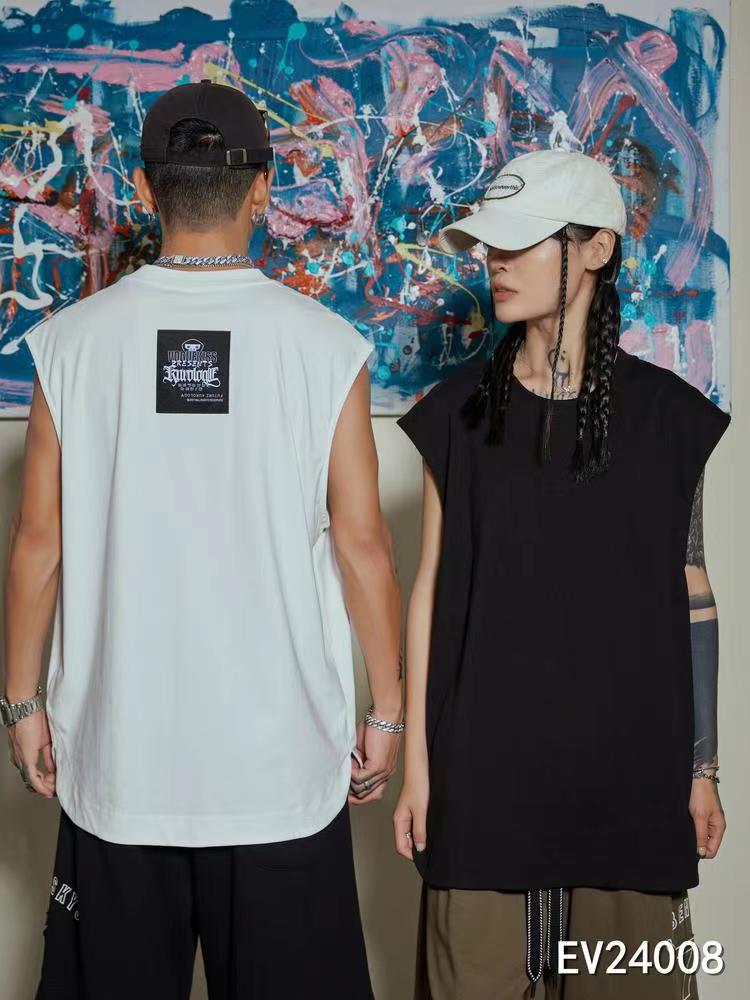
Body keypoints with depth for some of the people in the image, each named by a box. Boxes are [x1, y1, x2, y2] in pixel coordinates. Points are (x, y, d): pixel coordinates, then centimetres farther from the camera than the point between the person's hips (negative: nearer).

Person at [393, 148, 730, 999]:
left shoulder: (666, 413, 1)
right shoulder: (461, 411, 2)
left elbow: (690, 599, 4)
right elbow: (431, 589, 3)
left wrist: (702, 768, 4)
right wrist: (417, 760, 0)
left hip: (628, 765, 0)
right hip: (486, 765, 0)